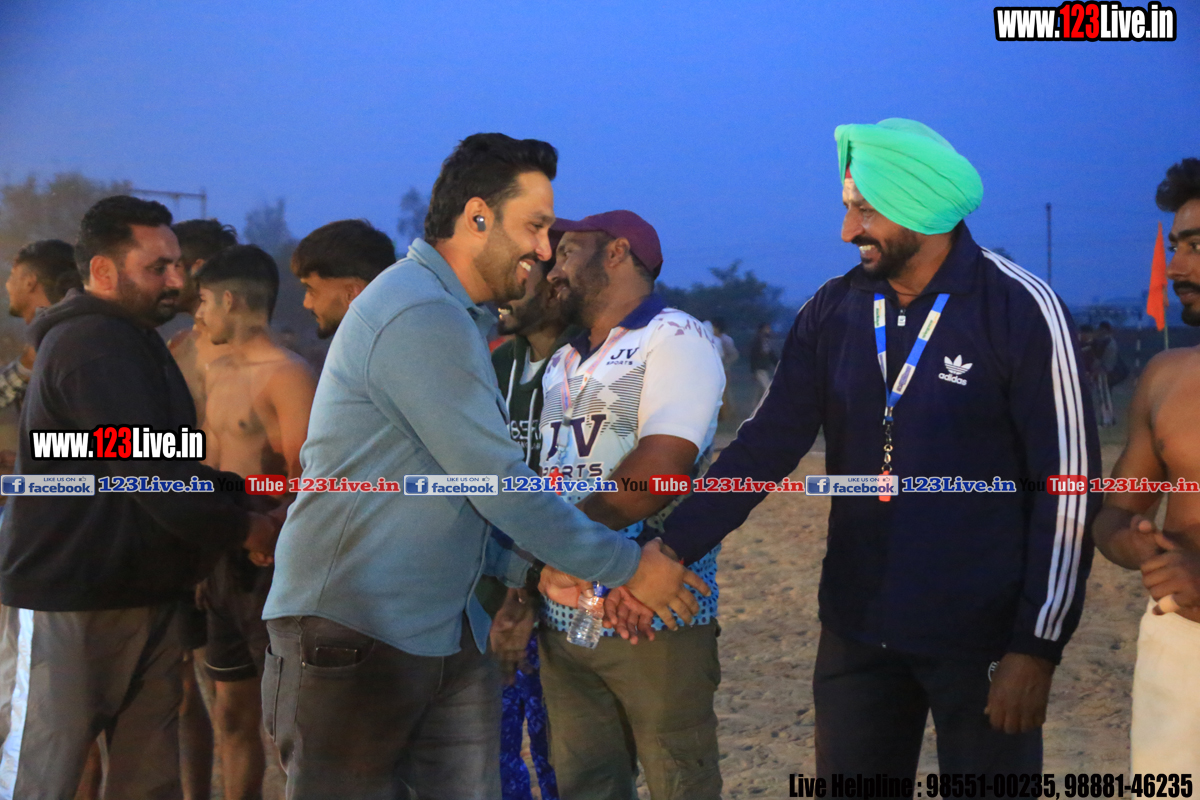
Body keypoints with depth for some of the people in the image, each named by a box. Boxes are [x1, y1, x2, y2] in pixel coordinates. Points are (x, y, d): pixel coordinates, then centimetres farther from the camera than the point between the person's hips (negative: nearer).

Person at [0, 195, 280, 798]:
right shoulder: (93, 346, -16)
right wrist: (242, 528, -10)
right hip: (68, 606, -10)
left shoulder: (130, 342, 18)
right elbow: (150, 473, -21)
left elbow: (169, 461, 21)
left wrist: (245, 496, 6)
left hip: (139, 595, 10)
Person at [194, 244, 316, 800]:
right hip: (225, 559, 9)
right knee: (232, 711, 15)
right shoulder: (218, 374, 14)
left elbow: (301, 483, -18)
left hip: (271, 561, -8)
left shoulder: (287, 375, -13)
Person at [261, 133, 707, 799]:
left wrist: (534, 569, 7)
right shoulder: (419, 316, -17)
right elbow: (498, 485, -18)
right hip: (356, 638, -9)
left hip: (447, 637, 9)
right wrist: (627, 566, -8)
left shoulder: (450, 316, 18)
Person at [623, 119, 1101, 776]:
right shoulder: (833, 312, 2)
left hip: (978, 639, -4)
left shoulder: (1020, 312, -11)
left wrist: (1037, 647, -13)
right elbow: (765, 446, 2)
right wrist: (668, 550, -9)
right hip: (856, 630, 4)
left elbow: (1066, 487, -10)